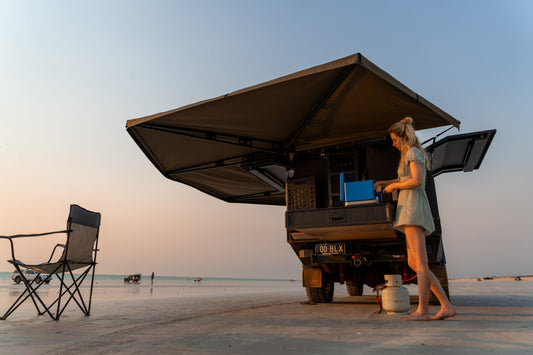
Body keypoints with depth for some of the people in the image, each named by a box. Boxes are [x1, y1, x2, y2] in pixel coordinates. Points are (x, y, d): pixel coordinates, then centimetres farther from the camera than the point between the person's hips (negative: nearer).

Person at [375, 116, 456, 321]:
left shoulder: (413, 152, -2)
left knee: (420, 262, -12)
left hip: (413, 207, -10)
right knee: (413, 262, 6)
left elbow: (417, 181, -16)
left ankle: (422, 310, -11)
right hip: (410, 212, 10)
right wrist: (384, 183, 30)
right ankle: (446, 306, 6)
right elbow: (406, 179, 42)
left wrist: (393, 186, -4)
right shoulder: (411, 155, 26)